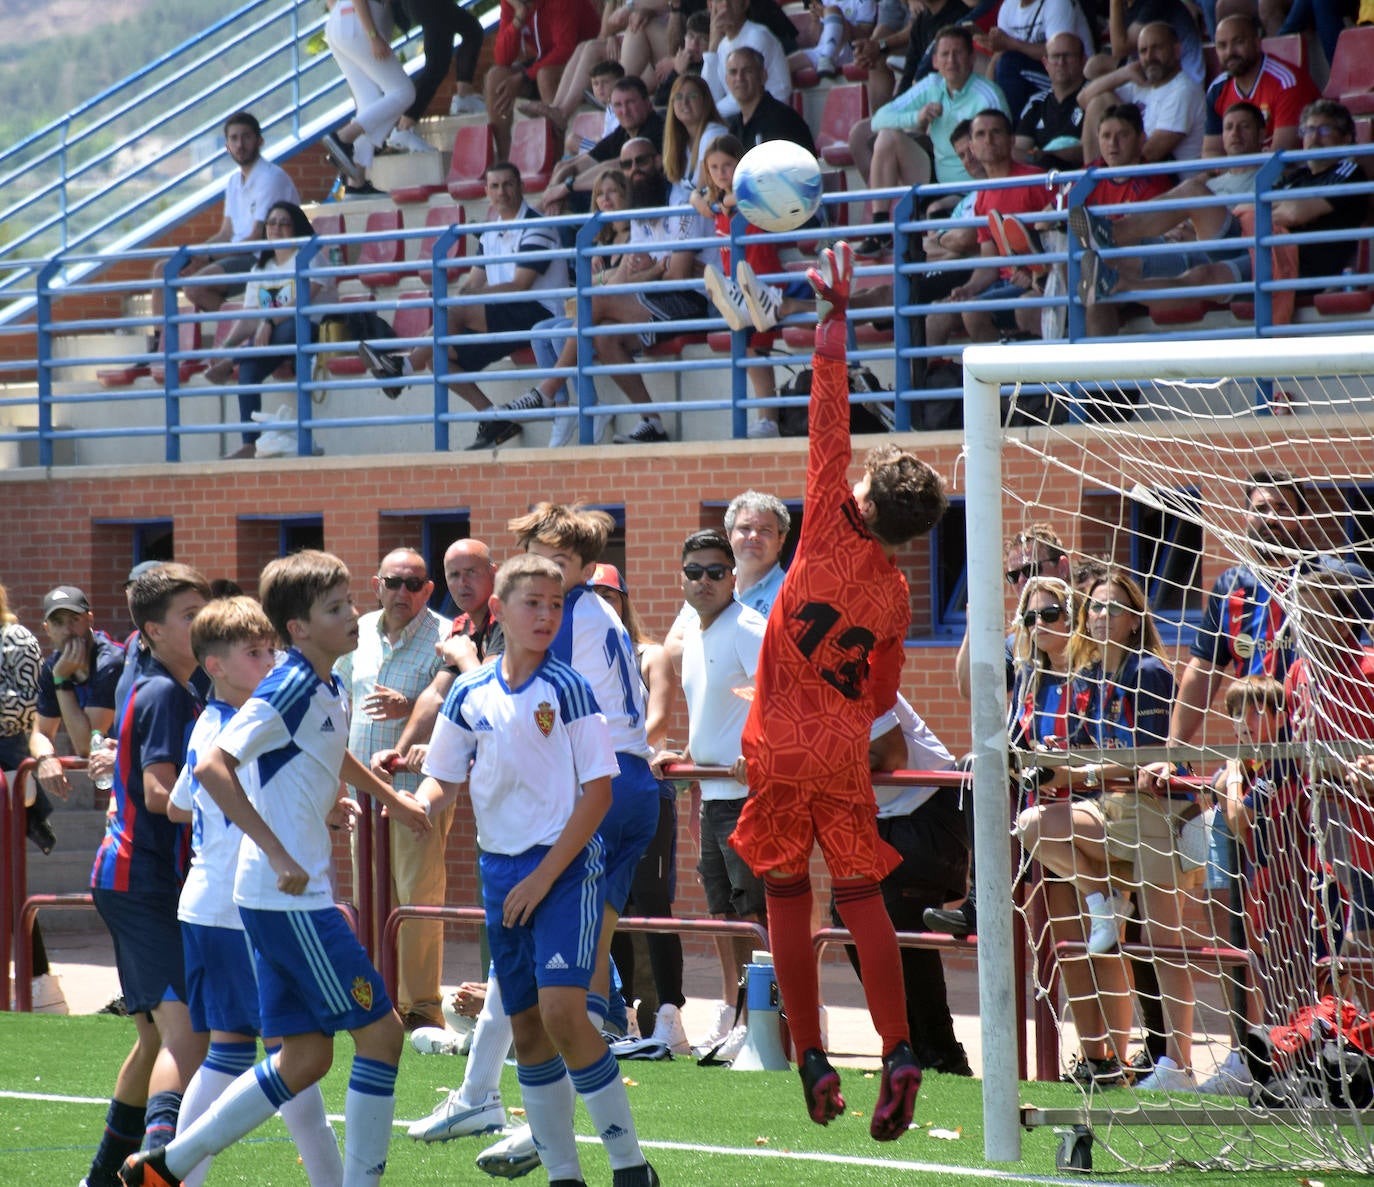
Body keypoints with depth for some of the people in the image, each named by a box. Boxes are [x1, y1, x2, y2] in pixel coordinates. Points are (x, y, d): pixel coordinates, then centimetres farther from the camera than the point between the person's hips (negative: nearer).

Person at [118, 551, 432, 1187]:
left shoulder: (327, 692, 13)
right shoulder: (290, 688, -15)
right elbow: (212, 767, -25)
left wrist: (390, 798, 47)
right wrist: (280, 854, -26)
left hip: (292, 897, 9)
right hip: (290, 898, -9)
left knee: (305, 1059, 11)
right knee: (380, 1033, -5)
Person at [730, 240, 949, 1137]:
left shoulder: (829, 528, -9)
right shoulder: (897, 597, 1)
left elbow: (831, 414, -7)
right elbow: (884, 696, 11)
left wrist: (836, 314, -2)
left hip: (779, 749, -2)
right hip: (846, 755, 3)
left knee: (787, 898, 6)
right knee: (862, 896, 8)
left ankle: (813, 1060, 4)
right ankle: (898, 1049, -8)